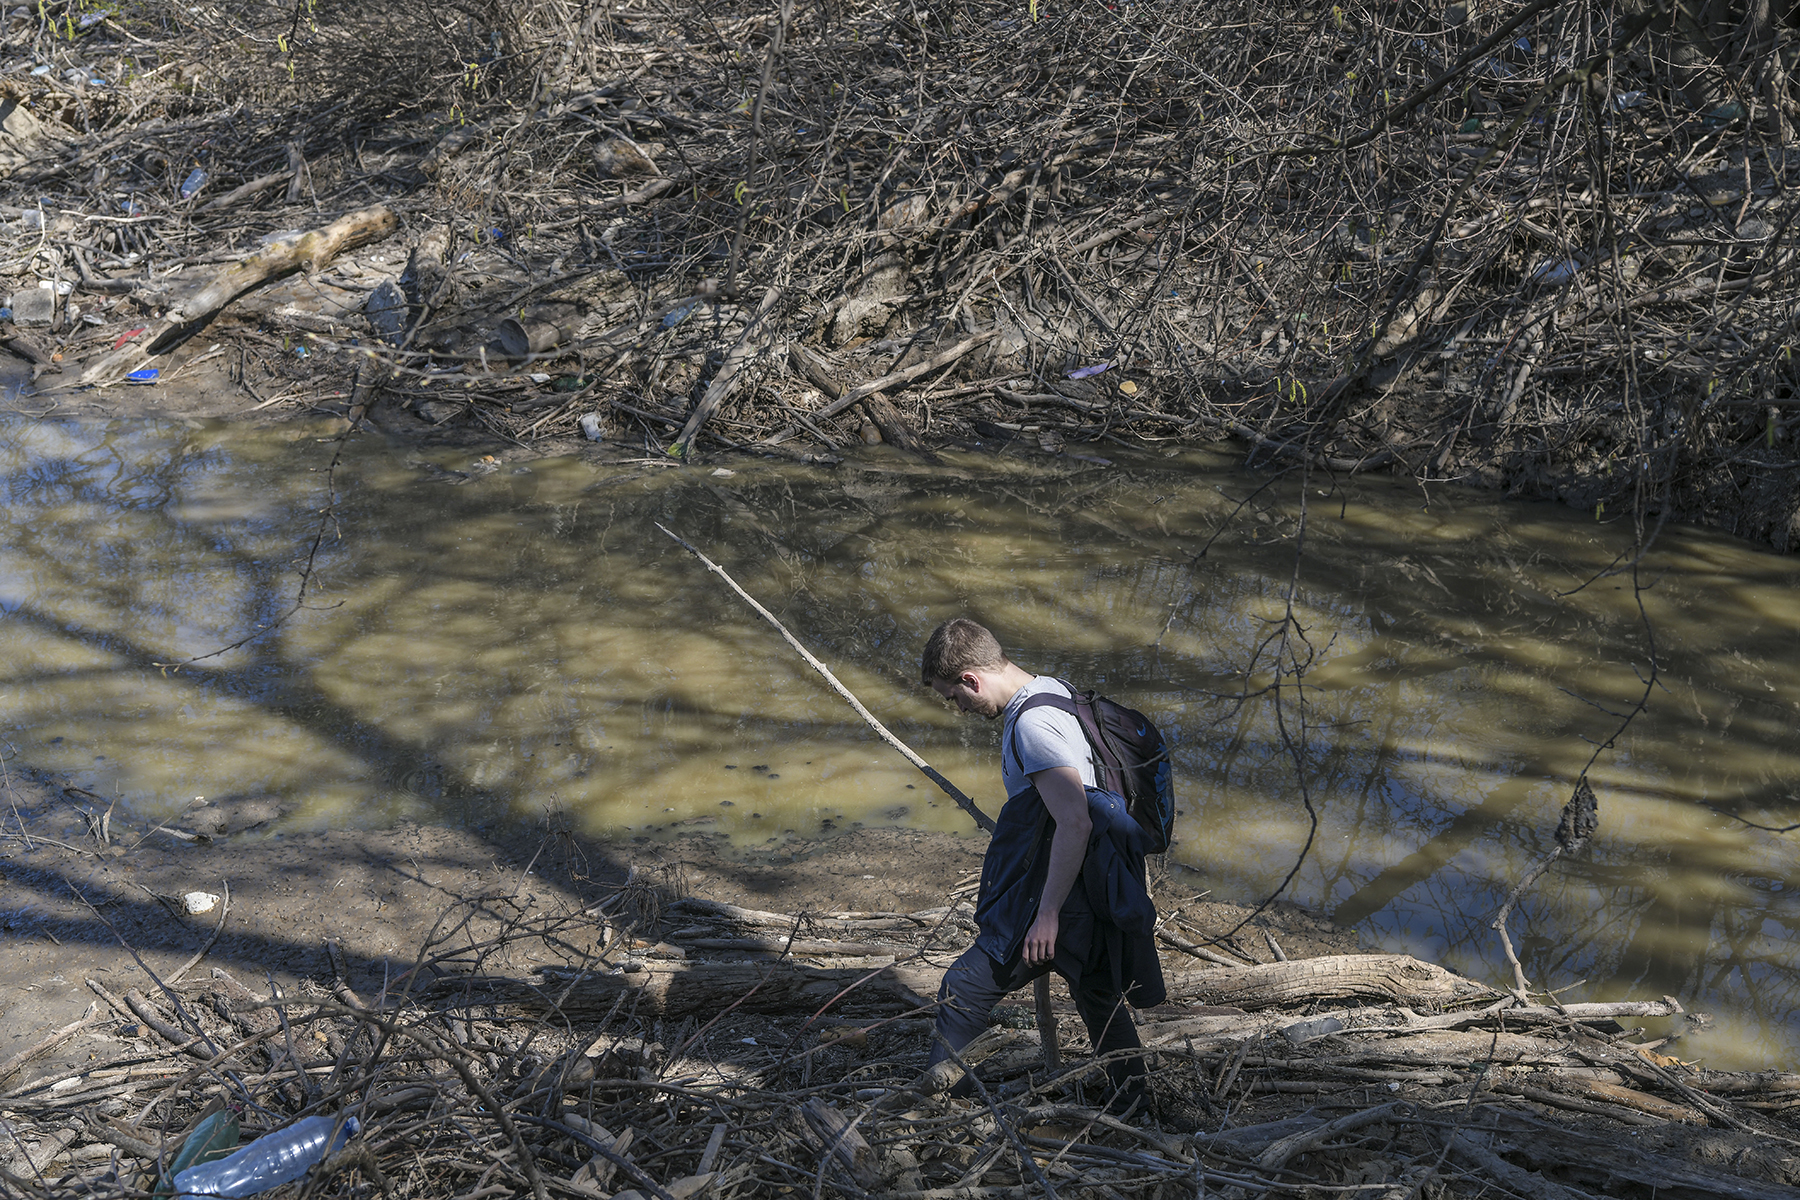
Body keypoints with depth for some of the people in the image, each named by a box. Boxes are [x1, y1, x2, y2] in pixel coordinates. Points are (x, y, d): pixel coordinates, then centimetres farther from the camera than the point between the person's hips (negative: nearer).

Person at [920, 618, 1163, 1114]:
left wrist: (1047, 914, -24)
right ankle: (1128, 1103, 35)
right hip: (1096, 891, 10)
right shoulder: (1053, 692, 10)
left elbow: (1074, 823, -29)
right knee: (1099, 999, 22)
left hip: (1063, 899, -10)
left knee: (964, 990, 1)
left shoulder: (1033, 724, -22)